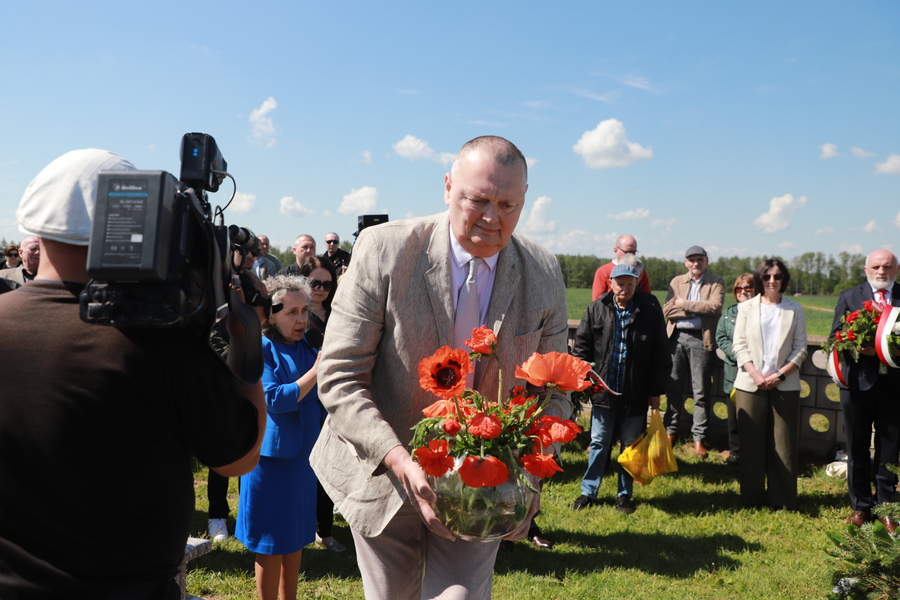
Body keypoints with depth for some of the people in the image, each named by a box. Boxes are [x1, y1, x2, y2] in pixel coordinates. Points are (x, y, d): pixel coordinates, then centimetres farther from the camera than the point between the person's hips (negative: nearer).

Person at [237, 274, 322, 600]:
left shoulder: (307, 349, 6)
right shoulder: (260, 349, -12)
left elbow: (322, 398, 6)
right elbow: (275, 400, -20)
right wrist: (316, 371, -22)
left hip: (303, 454, 6)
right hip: (272, 454, -6)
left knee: (296, 536, 16)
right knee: (271, 542, 5)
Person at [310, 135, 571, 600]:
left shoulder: (545, 277, -7)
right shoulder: (385, 250, -16)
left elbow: (551, 392, 2)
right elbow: (339, 379, -16)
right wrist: (401, 461, -27)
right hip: (385, 474, 0)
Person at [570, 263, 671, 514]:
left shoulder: (650, 310, -5)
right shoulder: (597, 309, -2)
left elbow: (660, 353, -1)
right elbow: (582, 346, 2)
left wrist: (656, 390, -1)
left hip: (636, 393, 0)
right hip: (603, 389, 1)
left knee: (630, 444, 11)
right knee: (599, 443, 8)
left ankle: (625, 495, 25)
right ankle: (588, 492, 20)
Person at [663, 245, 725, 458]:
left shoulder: (716, 282, 4)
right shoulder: (676, 282, 13)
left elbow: (714, 306, -14)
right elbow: (667, 310, -1)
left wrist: (685, 304, -8)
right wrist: (698, 309, -8)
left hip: (701, 339, -3)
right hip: (676, 337, 3)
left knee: (701, 392, 1)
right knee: (673, 388, 7)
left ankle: (698, 438, 8)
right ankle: (671, 431, 19)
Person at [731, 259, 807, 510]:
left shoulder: (795, 310, 7)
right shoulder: (746, 307, 6)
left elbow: (800, 348, 4)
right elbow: (738, 345, 2)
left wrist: (780, 374, -9)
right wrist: (755, 374, -10)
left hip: (785, 385, 0)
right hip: (750, 384, 0)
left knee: (783, 443, 1)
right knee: (751, 442, 4)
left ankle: (782, 498, 11)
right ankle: (752, 496, 15)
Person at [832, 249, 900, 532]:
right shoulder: (849, 297, 4)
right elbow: (835, 337, 0)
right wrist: (860, 348, -19)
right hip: (859, 382, 0)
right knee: (857, 448, 11)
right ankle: (860, 505, 24)